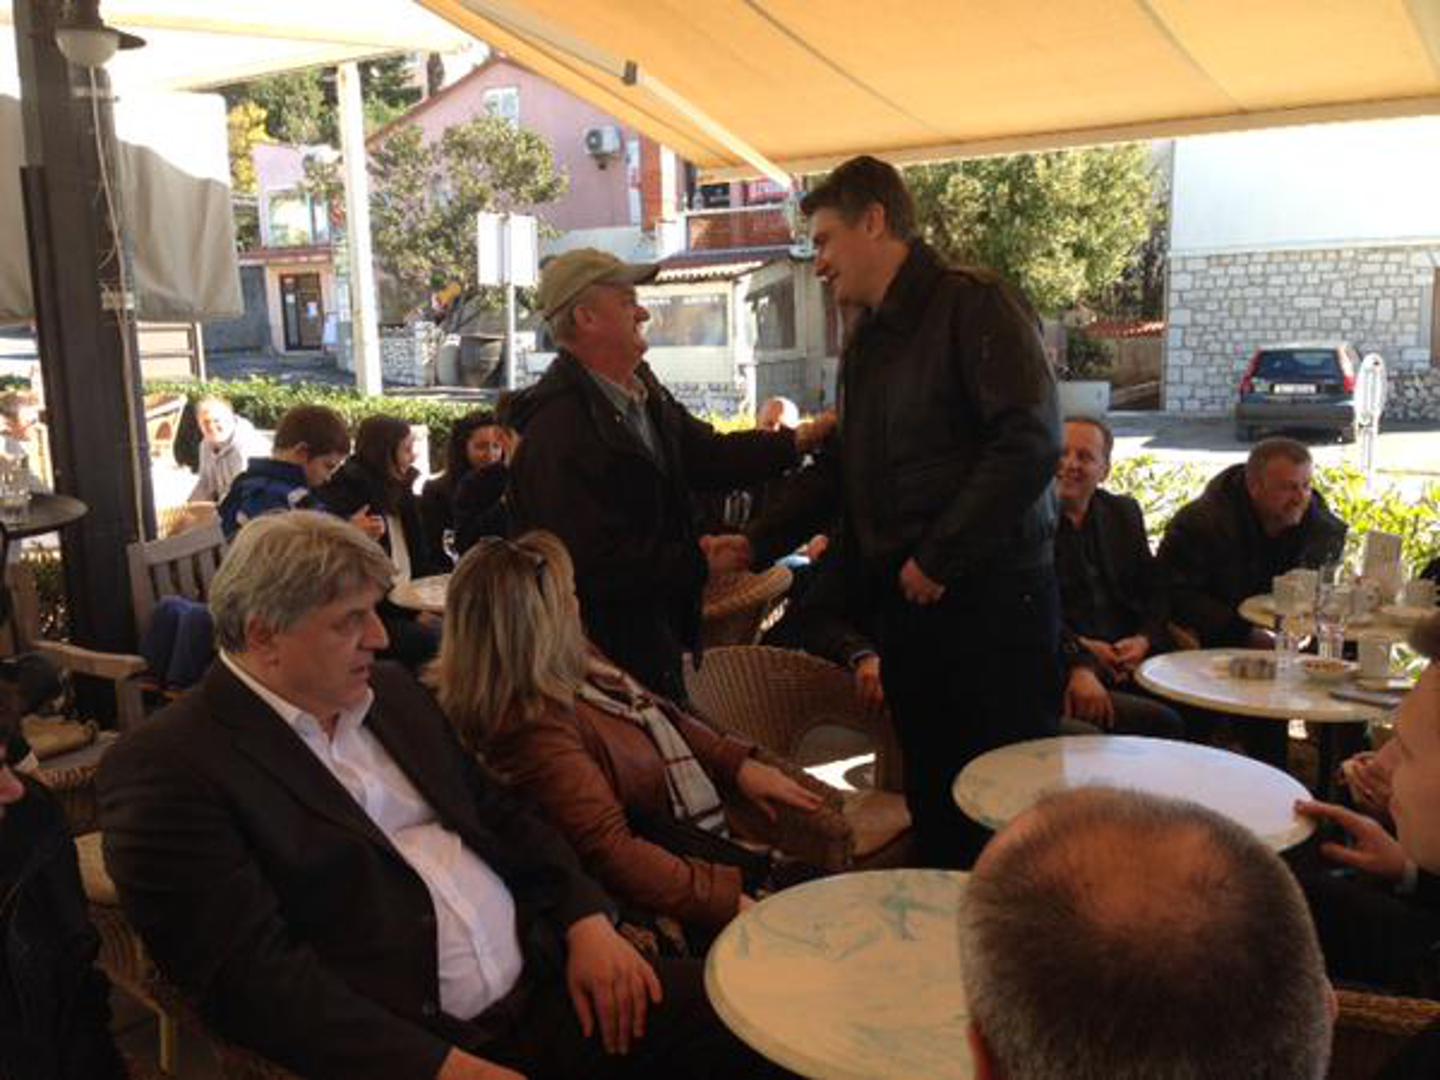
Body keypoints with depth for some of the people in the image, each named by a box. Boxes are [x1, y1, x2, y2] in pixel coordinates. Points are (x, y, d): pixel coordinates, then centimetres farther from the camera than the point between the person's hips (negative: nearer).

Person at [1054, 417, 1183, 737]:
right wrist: (1078, 650, -14)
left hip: (1127, 661, 6)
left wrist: (1145, 639, -2)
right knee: (1164, 723, -27)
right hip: (1063, 670, -6)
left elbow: (1155, 592, 18)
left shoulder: (1124, 513, 19)